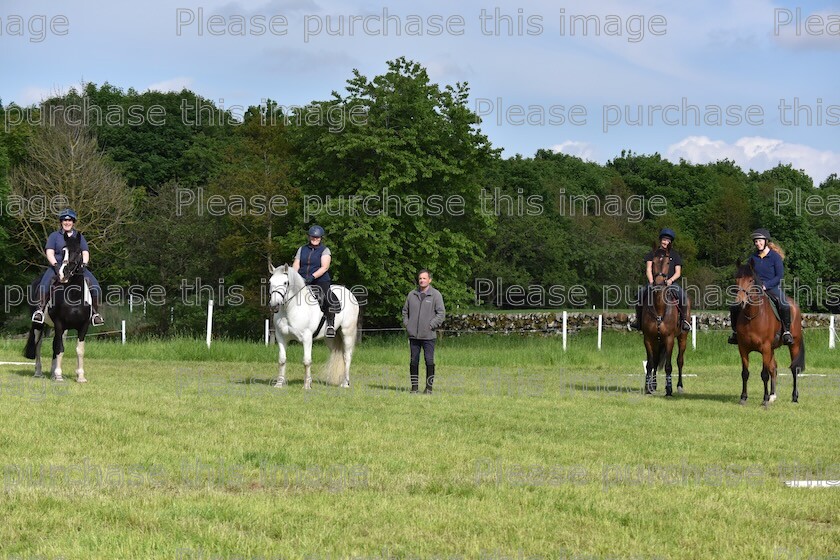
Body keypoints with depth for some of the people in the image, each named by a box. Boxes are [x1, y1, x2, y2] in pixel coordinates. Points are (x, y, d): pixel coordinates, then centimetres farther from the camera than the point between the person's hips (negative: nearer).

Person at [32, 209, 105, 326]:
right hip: (57, 266, -2)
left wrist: (84, 263, -9)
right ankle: (40, 309, -21)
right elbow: (50, 253, 1)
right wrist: (55, 264, -17)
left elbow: (85, 253, 12)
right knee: (44, 285, -31)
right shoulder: (54, 236, 11)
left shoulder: (79, 236, 18)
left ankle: (95, 313, -9)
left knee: (95, 288, -19)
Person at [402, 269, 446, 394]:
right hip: (413, 335, 3)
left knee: (429, 361, -3)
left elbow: (441, 313, -4)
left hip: (428, 336, -3)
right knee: (414, 361, 6)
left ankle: (429, 387, 2)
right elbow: (405, 311, 20)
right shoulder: (412, 294, 10)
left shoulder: (436, 295, -1)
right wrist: (406, 324, 7)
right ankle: (414, 386, 13)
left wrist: (431, 326, -11)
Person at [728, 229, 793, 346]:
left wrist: (765, 285, -18)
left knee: (784, 306, -34)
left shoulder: (775, 257, -4)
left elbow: (780, 276, -8)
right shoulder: (753, 258, 9)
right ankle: (736, 331, 8)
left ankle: (786, 331, -16)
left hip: (772, 288, -4)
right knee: (734, 307, -11)